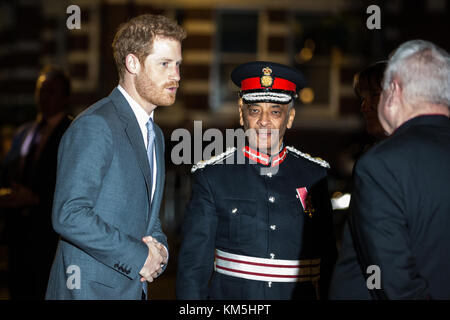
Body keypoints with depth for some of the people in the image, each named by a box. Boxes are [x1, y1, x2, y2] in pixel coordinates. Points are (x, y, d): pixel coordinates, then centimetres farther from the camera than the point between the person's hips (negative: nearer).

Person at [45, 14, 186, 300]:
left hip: (133, 287, 8)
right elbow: (69, 215, -22)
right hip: (89, 289, -8)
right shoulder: (94, 126, -14)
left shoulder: (155, 134, 15)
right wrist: (138, 255, -17)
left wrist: (159, 248, 1)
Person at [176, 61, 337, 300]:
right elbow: (193, 261, -3)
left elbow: (328, 260, 7)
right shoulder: (212, 175, -1)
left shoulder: (315, 175, 4)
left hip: (300, 294, 2)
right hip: (230, 295, -2)